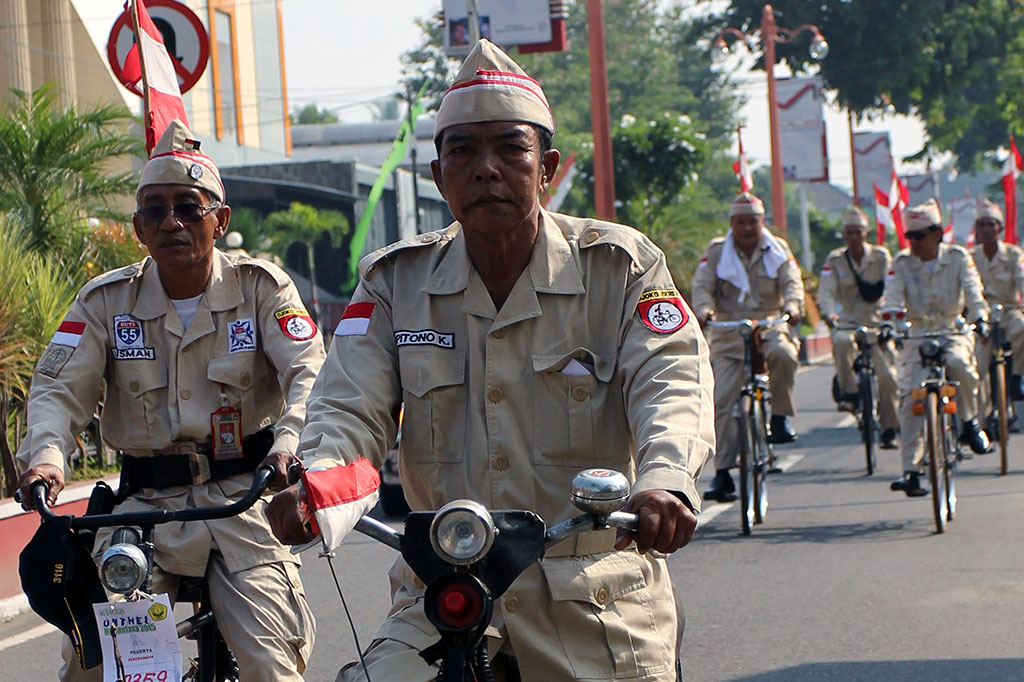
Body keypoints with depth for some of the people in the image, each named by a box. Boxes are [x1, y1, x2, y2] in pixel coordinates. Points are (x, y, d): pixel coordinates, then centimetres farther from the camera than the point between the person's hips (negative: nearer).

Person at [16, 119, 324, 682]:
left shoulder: (261, 287, 1)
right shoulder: (106, 301, 4)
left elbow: (308, 373, -11)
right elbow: (59, 387, -5)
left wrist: (289, 441, -33)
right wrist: (45, 456, -27)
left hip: (243, 497, -1)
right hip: (145, 506, 2)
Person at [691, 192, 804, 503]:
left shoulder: (778, 249, 8)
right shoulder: (716, 251, 7)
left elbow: (792, 281, -3)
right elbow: (702, 284, -3)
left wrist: (793, 305, -26)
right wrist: (704, 309, -25)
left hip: (770, 326, 0)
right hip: (729, 333, 0)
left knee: (783, 354, -37)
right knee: (722, 401, -10)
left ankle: (780, 417, -15)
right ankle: (722, 472, -4)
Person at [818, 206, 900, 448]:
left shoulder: (881, 256, -1)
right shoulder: (834, 260, 1)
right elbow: (826, 291, -11)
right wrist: (829, 312, -32)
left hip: (876, 321, 0)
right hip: (847, 320, 0)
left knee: (887, 375, -9)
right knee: (842, 342, -36)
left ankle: (889, 430, 4)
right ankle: (848, 393, -22)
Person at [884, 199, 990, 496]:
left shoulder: (957, 257, 0)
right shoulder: (902, 263, 1)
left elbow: (973, 292, -11)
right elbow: (893, 299, -10)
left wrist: (980, 319, -30)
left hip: (952, 330, -1)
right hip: (916, 333, 1)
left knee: (958, 362, -35)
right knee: (910, 398, -14)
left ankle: (970, 421, -9)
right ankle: (911, 469, -11)